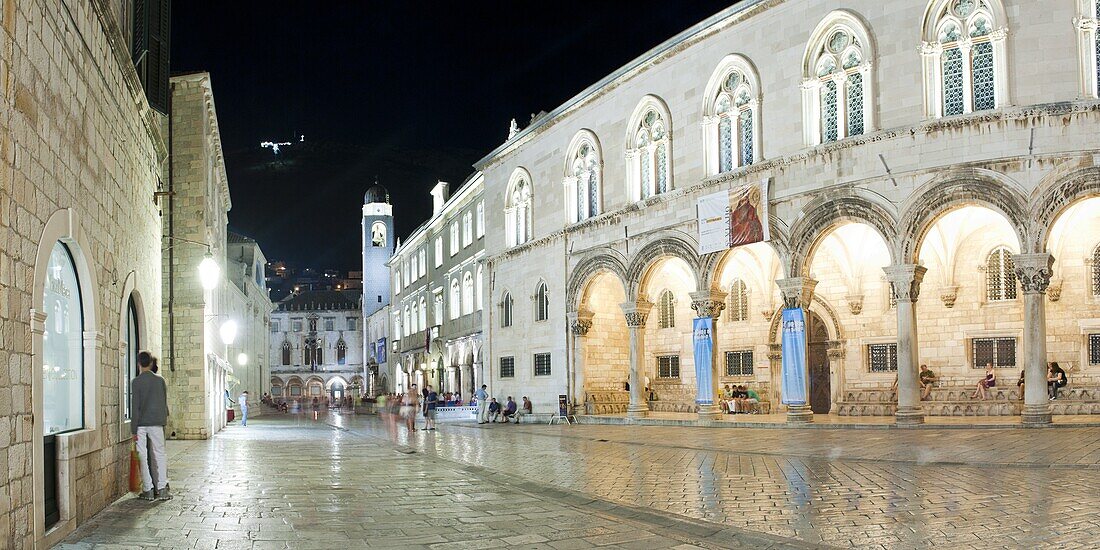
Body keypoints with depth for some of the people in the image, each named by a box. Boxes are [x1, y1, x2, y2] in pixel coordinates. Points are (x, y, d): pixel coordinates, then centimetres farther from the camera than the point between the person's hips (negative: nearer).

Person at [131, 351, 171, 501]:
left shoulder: (136, 382, -7)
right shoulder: (160, 380, 2)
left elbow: (135, 406, -9)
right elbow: (164, 403, 7)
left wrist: (134, 429, -6)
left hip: (141, 424, -2)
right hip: (156, 422, 2)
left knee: (143, 456, 4)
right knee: (160, 455, 7)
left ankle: (148, 490, 4)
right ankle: (162, 489, 1)